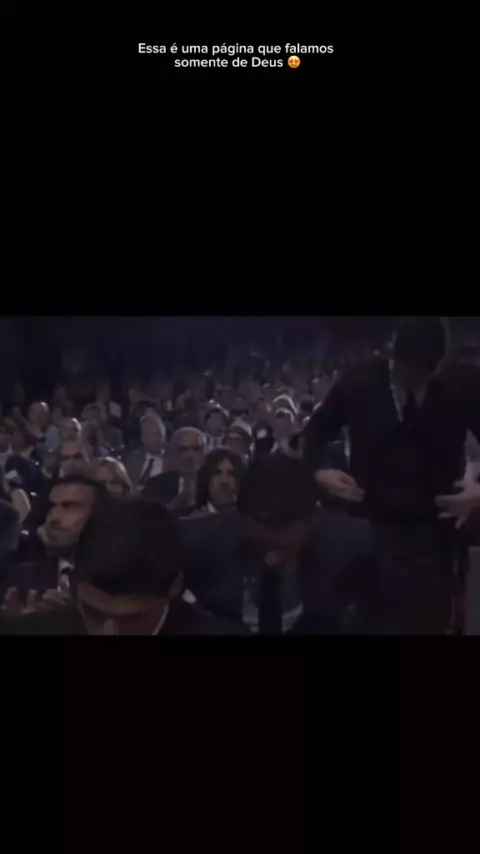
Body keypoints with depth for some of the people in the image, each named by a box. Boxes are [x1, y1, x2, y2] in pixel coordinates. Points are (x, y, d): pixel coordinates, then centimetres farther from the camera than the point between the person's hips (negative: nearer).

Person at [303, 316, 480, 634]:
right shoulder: (358, 382, -7)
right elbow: (317, 429, 8)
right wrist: (318, 470, -9)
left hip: (434, 530, 0)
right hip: (369, 524, 0)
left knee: (430, 620, 6)